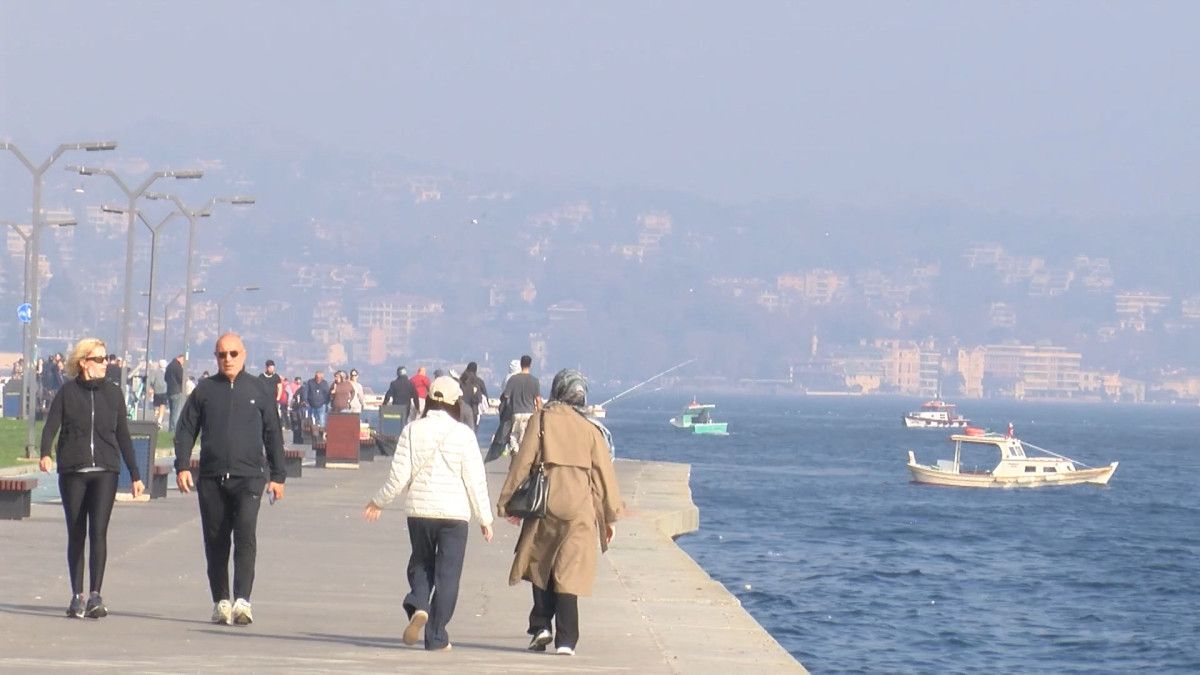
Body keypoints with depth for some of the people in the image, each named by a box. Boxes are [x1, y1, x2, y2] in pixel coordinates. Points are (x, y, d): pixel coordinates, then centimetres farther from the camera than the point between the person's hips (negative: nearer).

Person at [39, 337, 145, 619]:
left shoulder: (113, 393, 9)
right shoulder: (67, 392, 4)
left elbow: (123, 436, 13)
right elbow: (51, 426, -6)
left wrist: (135, 475, 13)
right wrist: (45, 454, -26)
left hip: (105, 471, 0)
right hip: (72, 472, 0)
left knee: (98, 531, -13)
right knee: (76, 533, 5)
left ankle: (95, 596, -15)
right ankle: (77, 596, 13)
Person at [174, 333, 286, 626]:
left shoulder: (258, 390, 8)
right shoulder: (204, 390, 10)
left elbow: (273, 434, 13)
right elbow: (186, 430, 11)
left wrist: (277, 476, 11)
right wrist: (182, 465, -3)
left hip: (248, 478, -2)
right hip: (211, 478, 2)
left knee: (245, 535, -16)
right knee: (215, 542, 5)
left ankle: (242, 600, -21)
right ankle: (221, 602, 14)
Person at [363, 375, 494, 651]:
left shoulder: (413, 431, -2)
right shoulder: (463, 434, -6)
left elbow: (399, 475, -2)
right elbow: (475, 479, -5)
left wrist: (378, 502, 14)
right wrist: (485, 518, 4)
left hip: (419, 510, 2)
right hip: (454, 513, -2)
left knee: (421, 564, 19)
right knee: (447, 574, 5)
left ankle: (417, 605, -8)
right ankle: (436, 636, 4)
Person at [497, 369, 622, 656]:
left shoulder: (541, 420, -1)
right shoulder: (591, 429, 3)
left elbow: (523, 462, -2)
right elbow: (604, 473, 6)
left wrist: (508, 502, 4)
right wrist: (611, 515, 13)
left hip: (544, 507, -1)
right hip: (580, 510, 1)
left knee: (540, 566, 16)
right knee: (569, 573, 1)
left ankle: (541, 627, 5)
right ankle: (566, 640, -4)